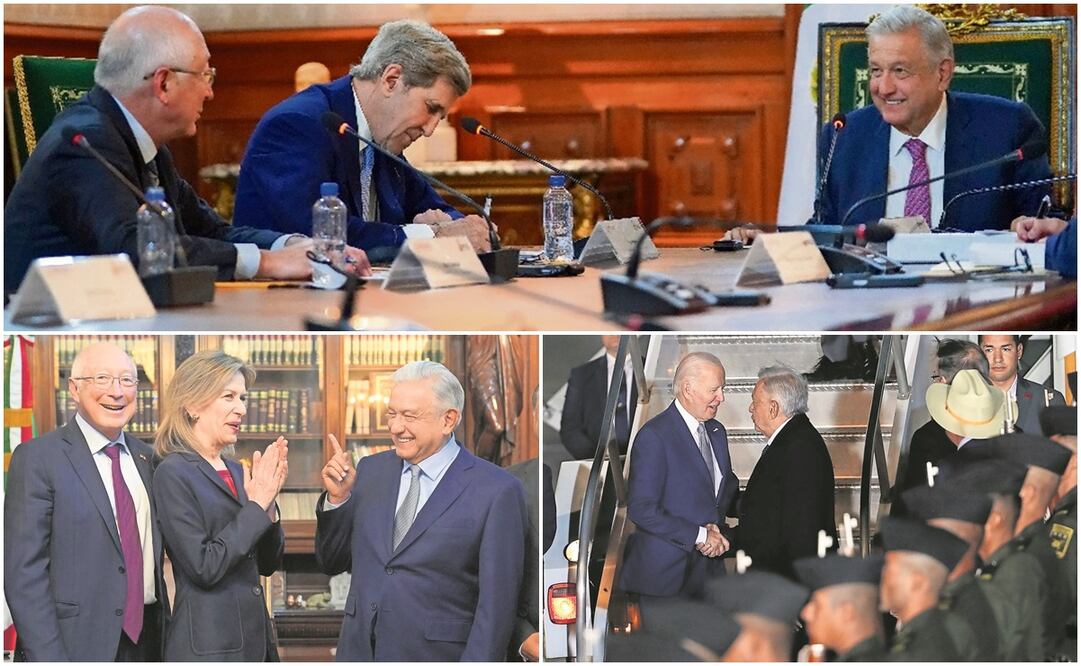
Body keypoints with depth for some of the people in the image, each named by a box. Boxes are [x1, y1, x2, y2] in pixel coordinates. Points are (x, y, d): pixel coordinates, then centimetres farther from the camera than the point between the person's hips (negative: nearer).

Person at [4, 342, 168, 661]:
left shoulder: (145, 457, 11)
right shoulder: (37, 458, -8)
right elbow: (23, 572, -13)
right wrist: (47, 658, -19)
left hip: (147, 640, 6)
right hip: (78, 645, -6)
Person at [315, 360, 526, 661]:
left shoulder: (497, 490, -12)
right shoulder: (372, 470, 5)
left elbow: (496, 605, -11)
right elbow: (331, 563, 11)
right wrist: (337, 498, -5)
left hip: (434, 657, -5)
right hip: (359, 651, 5)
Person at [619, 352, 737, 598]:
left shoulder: (717, 432, 12)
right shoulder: (654, 435, -14)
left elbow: (729, 488, 22)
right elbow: (641, 509, -19)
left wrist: (715, 529, 0)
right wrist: (699, 535, -16)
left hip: (709, 567, 7)